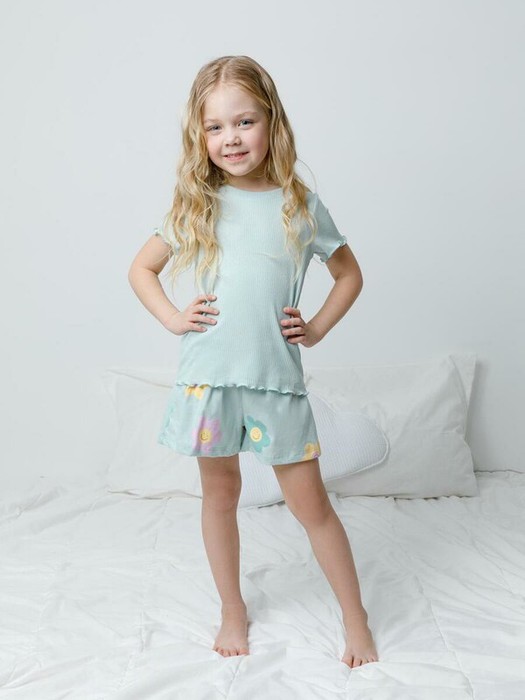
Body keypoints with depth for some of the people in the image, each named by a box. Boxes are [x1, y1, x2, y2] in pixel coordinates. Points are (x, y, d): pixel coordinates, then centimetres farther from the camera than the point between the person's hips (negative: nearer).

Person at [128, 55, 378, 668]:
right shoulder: (197, 207, 2)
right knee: (220, 493, 15)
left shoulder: (301, 205, 1)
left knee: (310, 501, 5)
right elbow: (141, 268, 12)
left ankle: (355, 618, 24)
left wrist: (317, 328, 1)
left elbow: (350, 274, 13)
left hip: (277, 379, -1)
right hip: (207, 375, 2)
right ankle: (232, 611, 36)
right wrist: (173, 319, -2)